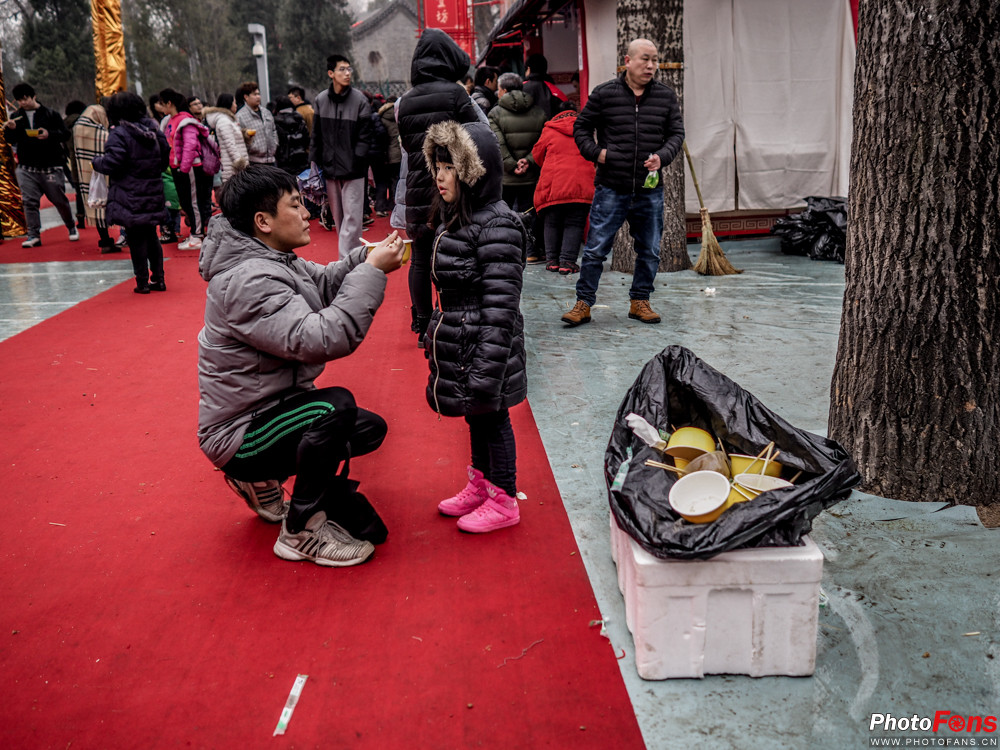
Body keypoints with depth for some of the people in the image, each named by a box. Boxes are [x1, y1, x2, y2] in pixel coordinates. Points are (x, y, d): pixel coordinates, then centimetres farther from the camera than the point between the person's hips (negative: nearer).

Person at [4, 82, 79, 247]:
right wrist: (10, 129, -11)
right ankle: (34, 235, 1)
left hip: (51, 167, -3)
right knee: (30, 202, -2)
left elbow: (65, 134, -4)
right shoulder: (16, 117, 10)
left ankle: (71, 228, 29)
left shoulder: (51, 114, -1)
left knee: (60, 200, 7)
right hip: (26, 168, 3)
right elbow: (11, 141, 10)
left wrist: (50, 134, -22)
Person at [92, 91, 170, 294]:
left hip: (131, 198, -6)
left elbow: (111, 164, -18)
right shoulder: (153, 130, 7)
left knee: (136, 239, 1)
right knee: (151, 236, 15)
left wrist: (96, 162, 1)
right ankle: (158, 279, 16)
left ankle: (142, 282, 5)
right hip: (153, 196, 6)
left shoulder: (119, 134, -13)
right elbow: (165, 160, 14)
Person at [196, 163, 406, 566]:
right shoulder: (248, 281, -28)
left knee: (371, 427, 13)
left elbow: (323, 282, 13)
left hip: (268, 408, 10)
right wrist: (372, 272, -30)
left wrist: (368, 257, -7)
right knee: (336, 406, -33)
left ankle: (262, 481, 21)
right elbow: (321, 339, -36)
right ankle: (300, 531, -15)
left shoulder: (269, 259, 3)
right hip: (238, 433, -10)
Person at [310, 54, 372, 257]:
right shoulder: (321, 99, 8)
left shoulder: (359, 100, -3)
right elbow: (316, 135, 13)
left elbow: (365, 137, -4)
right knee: (338, 217, 9)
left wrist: (356, 161, -12)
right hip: (329, 167, 4)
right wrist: (314, 161, 8)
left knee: (352, 217, -7)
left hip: (353, 170, -4)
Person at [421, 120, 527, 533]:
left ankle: (504, 501, 23)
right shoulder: (457, 219, 9)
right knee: (476, 417, 21)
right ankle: (480, 486, 38)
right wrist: (437, 333, 20)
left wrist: (486, 370, -25)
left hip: (483, 348, -9)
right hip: (459, 345, 9)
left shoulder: (496, 227, -21)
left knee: (492, 417, 6)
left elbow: (500, 306, -24)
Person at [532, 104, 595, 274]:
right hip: (583, 186, 1)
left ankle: (552, 260, 12)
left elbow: (537, 155, 16)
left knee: (552, 223, 12)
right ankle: (567, 261, -3)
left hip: (553, 184, -1)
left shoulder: (549, 131, 8)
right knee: (574, 224, 4)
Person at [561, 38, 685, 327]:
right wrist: (596, 152, -4)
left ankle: (639, 301, 24)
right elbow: (581, 127, 10)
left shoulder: (666, 96, 7)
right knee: (595, 249, -2)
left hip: (650, 191, 3)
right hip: (611, 187, -3)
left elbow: (676, 133, 11)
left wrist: (662, 156, -7)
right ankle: (583, 303, 8)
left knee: (650, 251, 9)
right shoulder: (604, 94, 0)